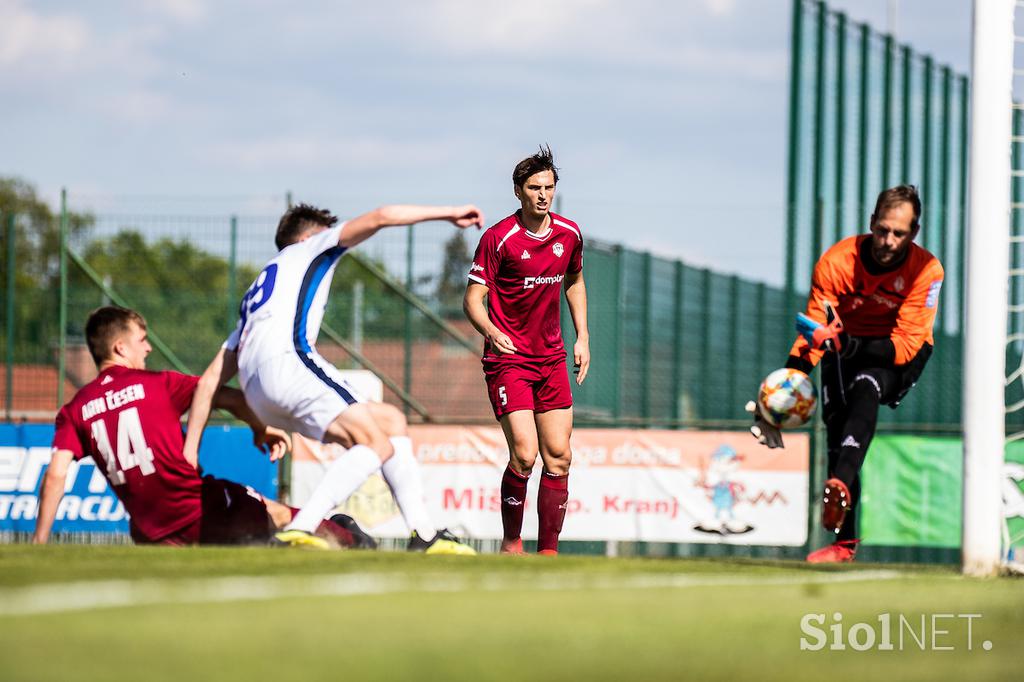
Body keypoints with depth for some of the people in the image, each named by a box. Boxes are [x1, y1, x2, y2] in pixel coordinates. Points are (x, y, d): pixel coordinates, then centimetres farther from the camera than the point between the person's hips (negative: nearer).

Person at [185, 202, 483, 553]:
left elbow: (210, 379, 31)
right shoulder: (308, 249, 22)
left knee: (392, 420, 14)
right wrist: (448, 213, 16)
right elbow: (379, 217, 8)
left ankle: (424, 534, 6)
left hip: (257, 393, 8)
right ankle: (299, 531, -32)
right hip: (286, 358, -8)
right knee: (376, 444, -15)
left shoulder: (254, 299, 38)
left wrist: (190, 450, 29)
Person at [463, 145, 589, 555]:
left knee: (558, 457, 1)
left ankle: (548, 552, 8)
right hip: (508, 358, -5)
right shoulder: (499, 238, -12)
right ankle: (511, 544, 2)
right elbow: (473, 298, -12)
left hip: (552, 359, 6)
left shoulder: (569, 234, 4)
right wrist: (490, 330, -32)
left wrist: (582, 337, 14)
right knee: (524, 455, -17)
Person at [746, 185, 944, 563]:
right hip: (847, 349, 3)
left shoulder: (927, 270, -22)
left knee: (865, 389, -33)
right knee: (836, 419, -16)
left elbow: (904, 347, -26)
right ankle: (844, 541, -14)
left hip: (899, 360, -3)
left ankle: (839, 487, -54)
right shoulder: (836, 262, -19)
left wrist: (849, 346, -42)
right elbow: (812, 336, -17)